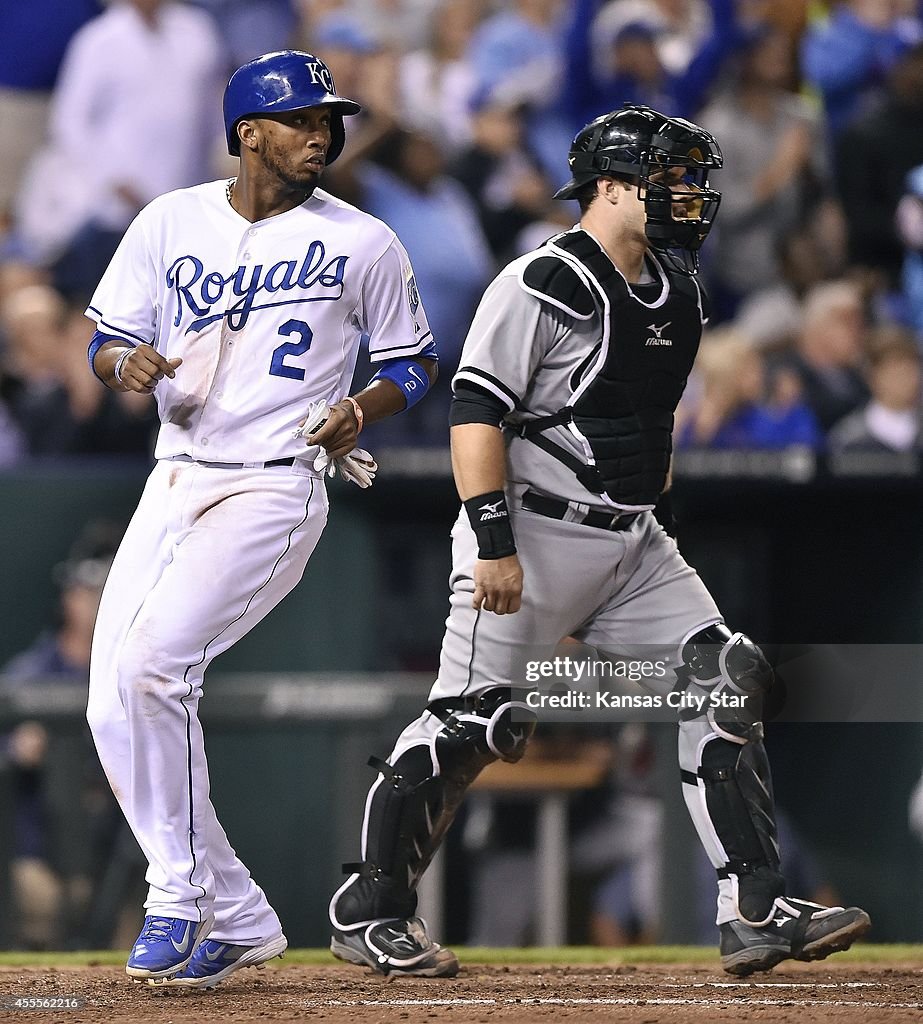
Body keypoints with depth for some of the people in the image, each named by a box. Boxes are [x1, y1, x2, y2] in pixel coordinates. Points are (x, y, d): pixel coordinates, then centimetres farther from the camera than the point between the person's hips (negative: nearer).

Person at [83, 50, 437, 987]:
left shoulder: (363, 243, 1)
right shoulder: (170, 223, 7)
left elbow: (414, 363, 11)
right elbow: (106, 344, 11)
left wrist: (362, 409, -10)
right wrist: (127, 365, -13)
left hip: (275, 490, -5)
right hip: (173, 483, 5)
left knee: (151, 664, -24)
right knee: (115, 713, -3)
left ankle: (180, 898, -12)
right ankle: (236, 918, 8)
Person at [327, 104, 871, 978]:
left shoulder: (675, 295, 13)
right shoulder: (542, 285, -13)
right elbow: (476, 412, -18)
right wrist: (493, 540, -24)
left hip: (632, 543, 8)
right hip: (533, 538, -8)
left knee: (725, 686, -4)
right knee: (470, 724, -5)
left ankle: (754, 914, -4)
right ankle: (367, 912, 9)